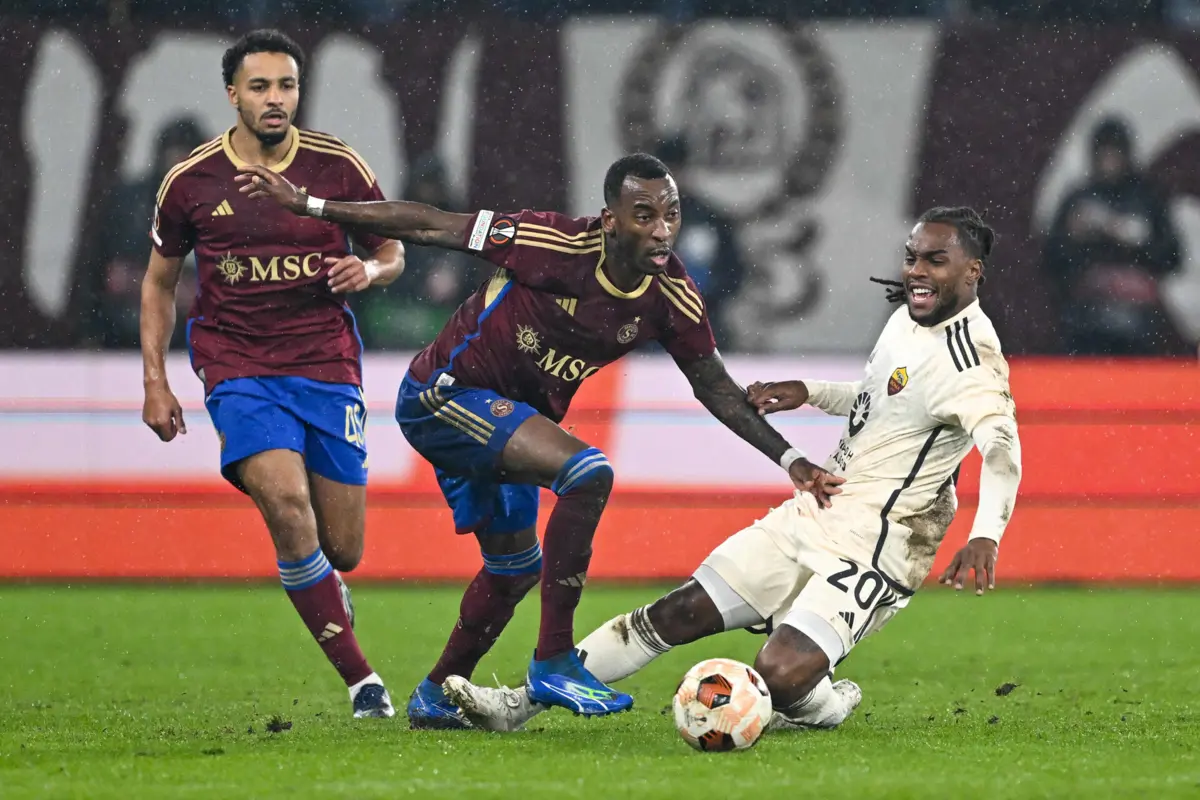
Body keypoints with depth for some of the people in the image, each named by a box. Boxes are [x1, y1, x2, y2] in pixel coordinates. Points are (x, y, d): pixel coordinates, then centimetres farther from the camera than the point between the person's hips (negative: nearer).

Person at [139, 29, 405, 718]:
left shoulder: (339, 166, 0)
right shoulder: (191, 180, -1)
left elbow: (394, 253, 12)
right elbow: (160, 282, 13)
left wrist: (369, 271, -12)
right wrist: (156, 382, 6)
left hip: (328, 363, 1)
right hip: (237, 366, -1)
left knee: (342, 551, 1)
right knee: (287, 504, -26)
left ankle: (330, 599, 42)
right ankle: (360, 678, -20)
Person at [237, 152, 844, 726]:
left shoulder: (673, 298, -11)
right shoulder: (556, 246, -29)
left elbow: (716, 388, 4)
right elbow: (429, 226, -20)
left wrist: (789, 459, -2)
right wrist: (306, 204, -17)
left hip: (504, 417, 8)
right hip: (444, 394, -8)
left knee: (515, 565, 21)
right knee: (587, 472, -27)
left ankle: (436, 695, 43)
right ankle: (553, 663, -22)